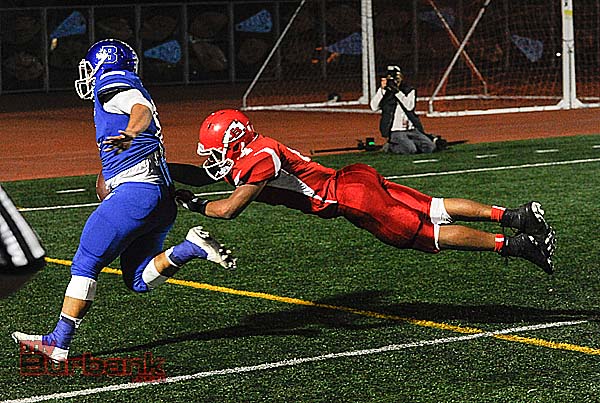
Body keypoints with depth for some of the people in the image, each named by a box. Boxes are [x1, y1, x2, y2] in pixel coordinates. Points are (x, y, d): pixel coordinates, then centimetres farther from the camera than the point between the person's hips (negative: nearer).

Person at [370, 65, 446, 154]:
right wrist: (382, 89, -16)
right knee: (411, 150, -28)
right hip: (395, 132, -2)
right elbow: (374, 107, -10)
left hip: (412, 130, 2)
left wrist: (397, 91, -18)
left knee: (429, 148, -15)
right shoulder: (385, 93, 5)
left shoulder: (409, 91, 8)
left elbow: (410, 106, -12)